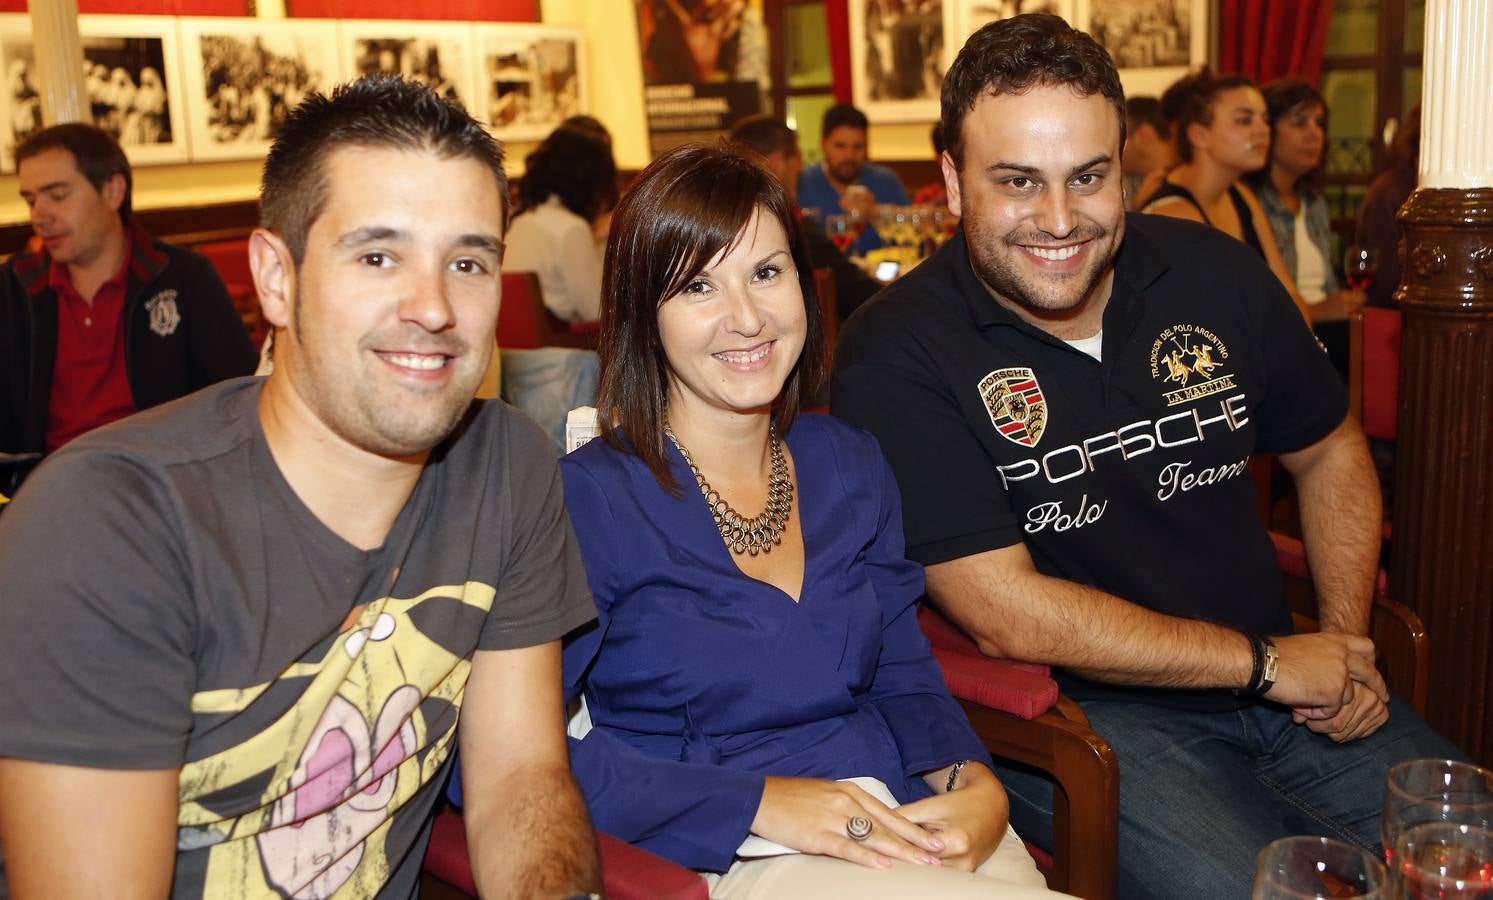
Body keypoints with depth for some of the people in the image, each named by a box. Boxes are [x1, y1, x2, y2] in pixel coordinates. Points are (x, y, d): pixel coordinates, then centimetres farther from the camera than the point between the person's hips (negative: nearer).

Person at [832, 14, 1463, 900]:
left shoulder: (1215, 272, 1)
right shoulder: (895, 354, -14)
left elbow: (1330, 451, 16)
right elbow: (1011, 617, -18)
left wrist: (1344, 641, 1)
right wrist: (1268, 662, -12)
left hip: (1277, 682, 6)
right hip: (1074, 710, -5)